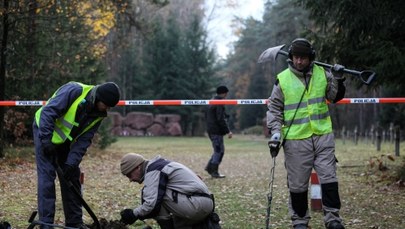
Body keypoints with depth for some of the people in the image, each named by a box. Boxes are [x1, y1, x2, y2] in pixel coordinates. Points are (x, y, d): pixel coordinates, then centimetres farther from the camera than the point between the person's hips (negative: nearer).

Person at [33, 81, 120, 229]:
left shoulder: (99, 114, -6)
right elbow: (48, 111, -29)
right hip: (45, 131, -7)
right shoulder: (74, 91, -27)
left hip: (64, 140, 7)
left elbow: (84, 139, -7)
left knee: (72, 178, 6)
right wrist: (46, 139, -32)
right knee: (47, 177, -12)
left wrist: (72, 162, -18)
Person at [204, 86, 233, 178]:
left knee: (218, 150, 17)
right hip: (217, 131, -10)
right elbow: (220, 119, -21)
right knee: (219, 151, -4)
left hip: (210, 130, 10)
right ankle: (214, 172, -2)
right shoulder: (219, 104, -15)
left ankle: (209, 167, 15)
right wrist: (228, 131, -18)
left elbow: (206, 116, 23)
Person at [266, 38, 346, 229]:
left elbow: (334, 97, 14)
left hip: (323, 135, 2)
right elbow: (274, 109, 4)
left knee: (329, 177, 0)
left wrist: (338, 80, -4)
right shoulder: (282, 79, -1)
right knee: (298, 183, 5)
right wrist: (275, 132, -6)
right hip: (296, 139, -2)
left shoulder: (322, 74, 5)